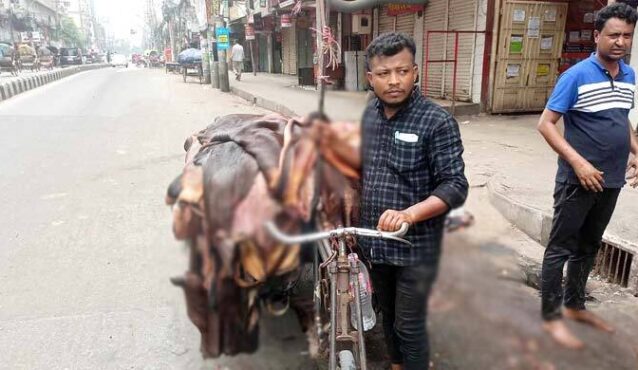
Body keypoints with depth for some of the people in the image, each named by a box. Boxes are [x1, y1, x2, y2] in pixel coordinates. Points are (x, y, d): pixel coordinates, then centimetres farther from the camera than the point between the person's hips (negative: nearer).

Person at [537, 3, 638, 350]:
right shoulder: (576, 76, -13)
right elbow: (545, 124, -15)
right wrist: (578, 161, -23)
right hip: (578, 180, -7)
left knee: (588, 247, 18)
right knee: (561, 248, 2)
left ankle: (575, 306, 34)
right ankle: (551, 316, 14)